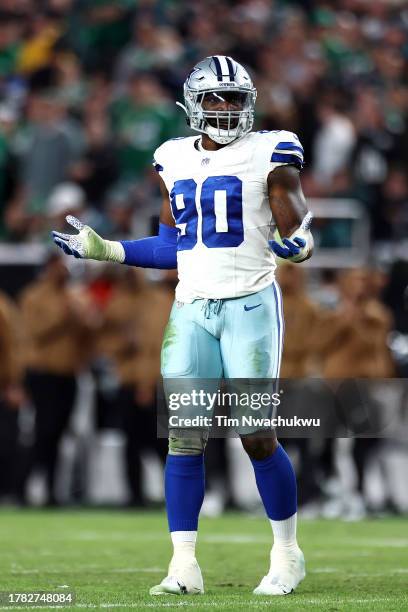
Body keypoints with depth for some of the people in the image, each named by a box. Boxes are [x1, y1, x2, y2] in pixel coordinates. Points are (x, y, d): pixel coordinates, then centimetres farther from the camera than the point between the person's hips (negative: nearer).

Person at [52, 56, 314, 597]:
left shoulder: (270, 156, -2)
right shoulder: (176, 161, 12)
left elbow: (299, 237, -5)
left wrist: (298, 246, -28)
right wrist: (104, 249, 16)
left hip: (250, 305, -4)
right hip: (192, 309, 4)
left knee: (258, 437, -6)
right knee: (184, 437, -3)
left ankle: (287, 554, 12)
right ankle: (184, 567, -1)